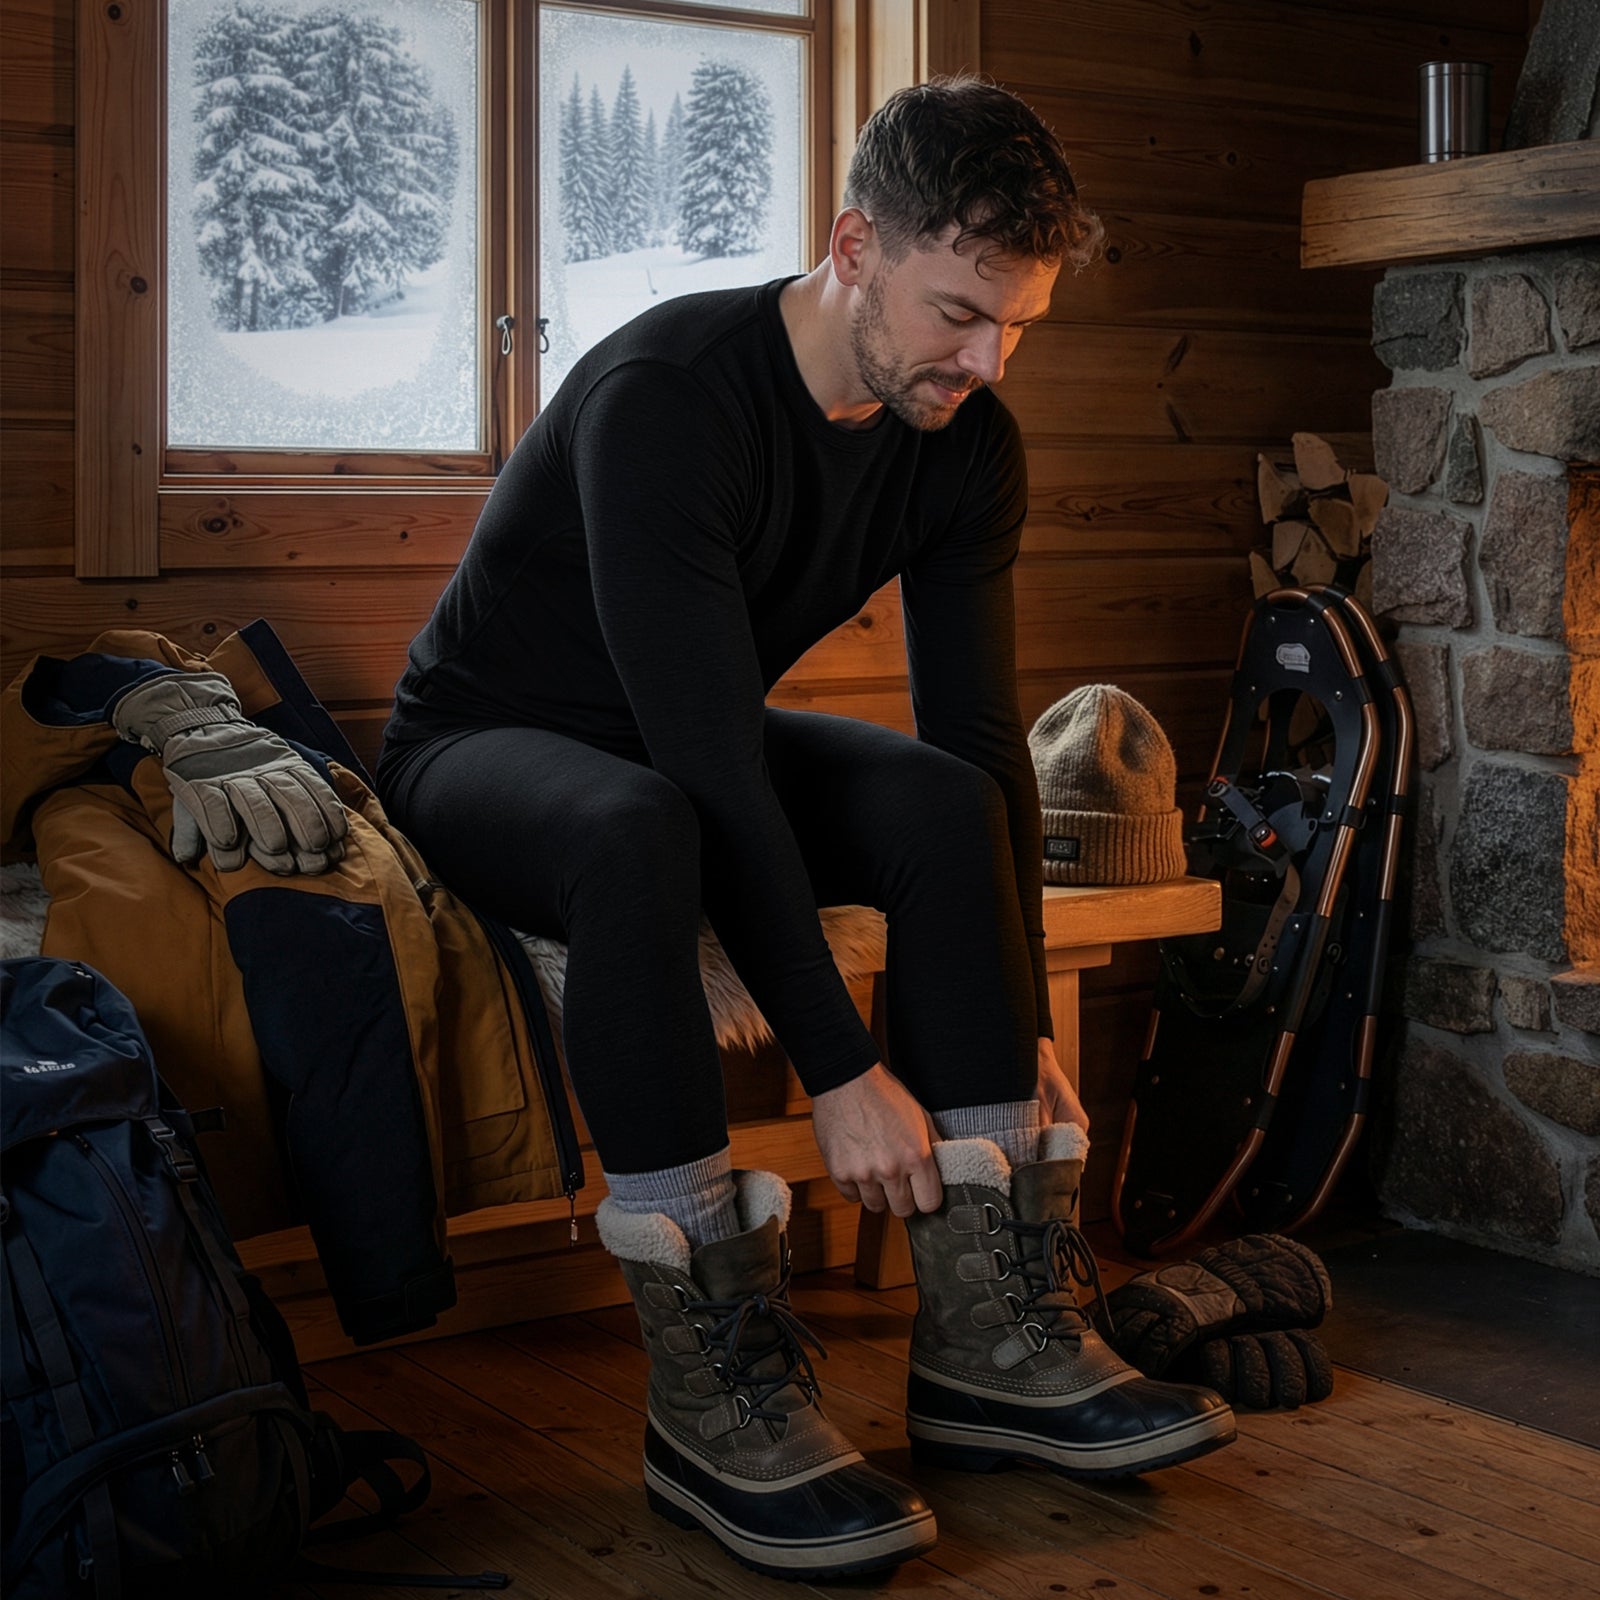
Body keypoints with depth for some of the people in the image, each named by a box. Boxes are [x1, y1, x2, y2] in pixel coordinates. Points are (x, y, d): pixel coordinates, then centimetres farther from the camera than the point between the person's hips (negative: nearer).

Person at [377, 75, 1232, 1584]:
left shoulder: (965, 443, -9)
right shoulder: (665, 397, -31)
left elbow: (982, 733, -7)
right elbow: (708, 759, -37)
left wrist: (1026, 1027, -13)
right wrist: (841, 1074, -37)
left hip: (694, 751, 6)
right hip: (486, 738, -6)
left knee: (947, 804, -23)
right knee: (642, 832, -41)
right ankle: (711, 1388, -33)